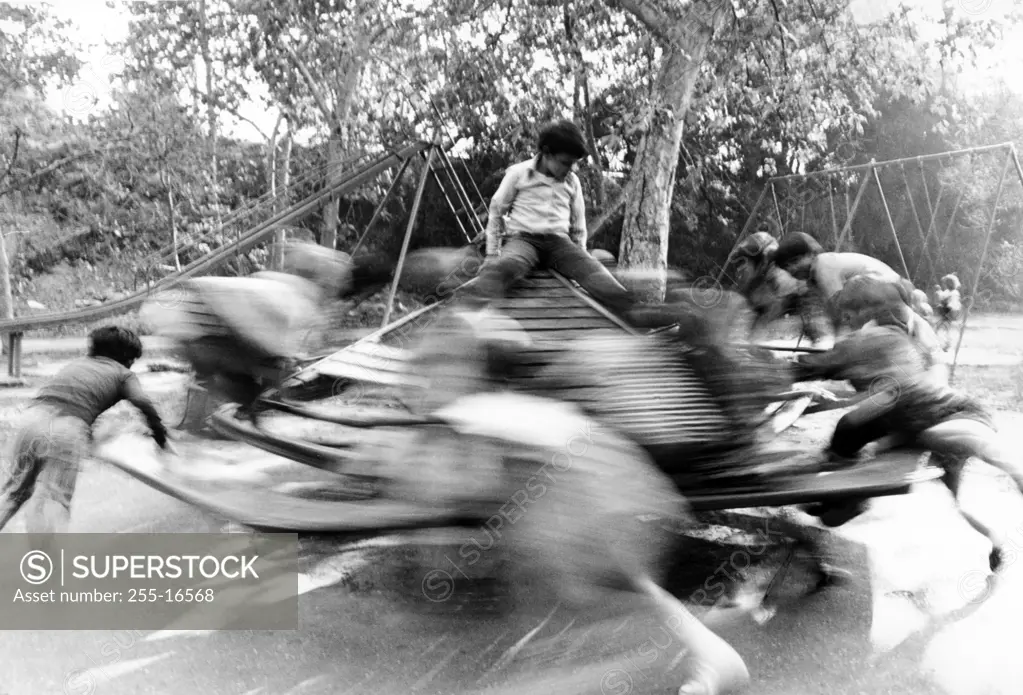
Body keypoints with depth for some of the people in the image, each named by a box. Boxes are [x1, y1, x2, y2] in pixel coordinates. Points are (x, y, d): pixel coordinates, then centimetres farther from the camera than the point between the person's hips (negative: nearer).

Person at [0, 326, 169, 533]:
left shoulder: (79, 362, 31)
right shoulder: (124, 373, 15)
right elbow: (142, 403, -3)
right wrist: (159, 433, 9)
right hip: (68, 432, -5)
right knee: (54, 499, -5)